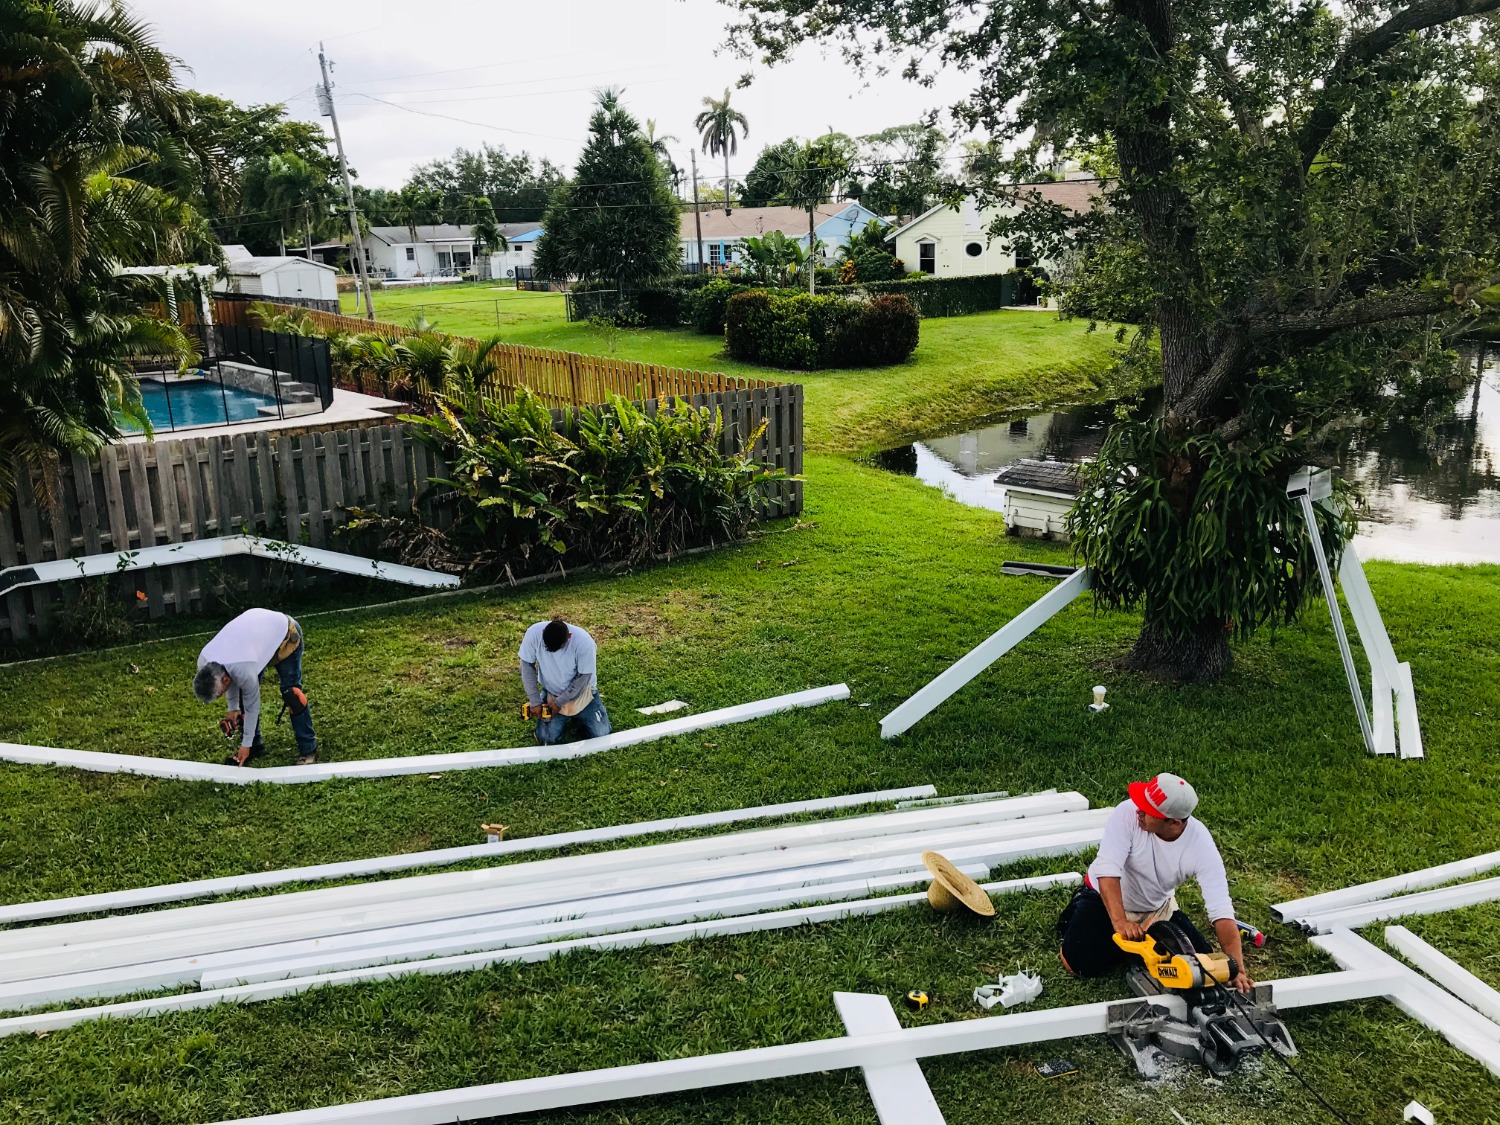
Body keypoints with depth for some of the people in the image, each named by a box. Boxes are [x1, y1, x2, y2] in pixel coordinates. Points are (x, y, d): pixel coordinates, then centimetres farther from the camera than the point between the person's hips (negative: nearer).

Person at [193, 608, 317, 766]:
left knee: (291, 694, -14)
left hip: (285, 634, -7)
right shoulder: (203, 662, -21)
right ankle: (255, 746, 14)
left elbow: (252, 707, -24)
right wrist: (233, 709, 6)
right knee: (244, 693, 1)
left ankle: (308, 750, -6)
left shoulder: (244, 671, -41)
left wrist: (246, 745, -13)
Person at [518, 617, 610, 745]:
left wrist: (559, 702, -18)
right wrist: (535, 702, -16)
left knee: (601, 734, -5)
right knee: (547, 739, -8)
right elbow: (527, 666, -13)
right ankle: (564, 718, 24)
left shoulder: (584, 641, -32)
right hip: (551, 692, 1)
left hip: (581, 691, -1)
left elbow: (583, 677, -20)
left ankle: (577, 715, 25)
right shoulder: (534, 634, -26)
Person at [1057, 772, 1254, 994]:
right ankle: (1075, 914, 14)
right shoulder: (1128, 812, -33)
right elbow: (1107, 869, -37)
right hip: (1106, 898, -2)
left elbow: (1221, 910, -29)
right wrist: (1119, 921, -49)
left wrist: (1238, 970, -34)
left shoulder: (1201, 845, -27)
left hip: (1157, 908, 3)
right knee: (1081, 964, -18)